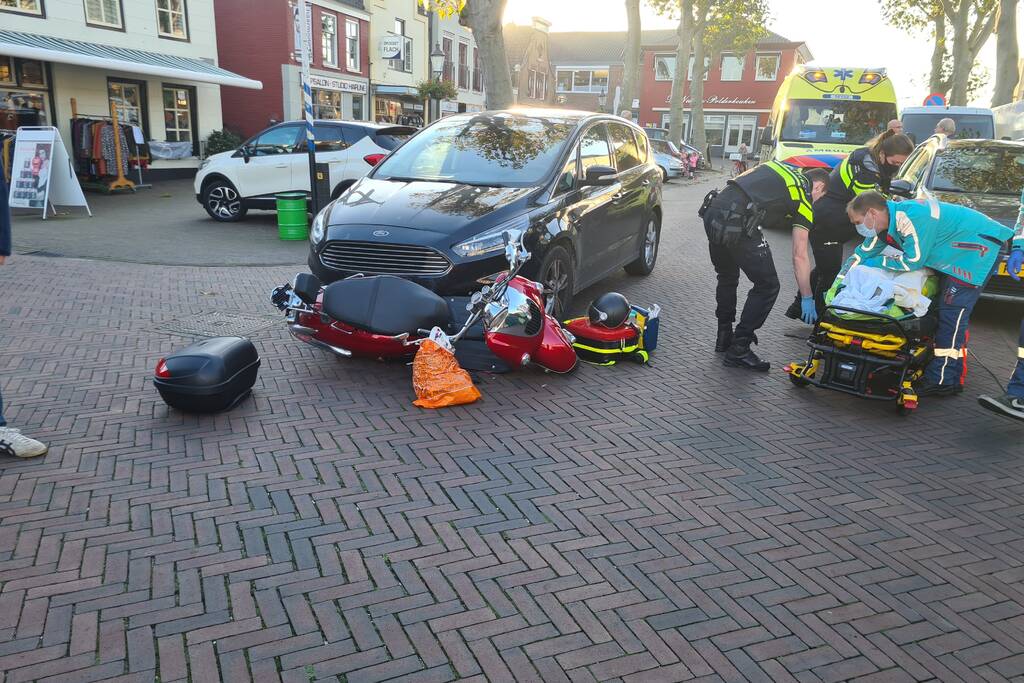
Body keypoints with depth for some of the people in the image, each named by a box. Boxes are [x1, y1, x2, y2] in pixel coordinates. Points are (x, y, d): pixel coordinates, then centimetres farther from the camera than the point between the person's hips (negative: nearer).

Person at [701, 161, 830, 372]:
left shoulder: (779, 167, 28)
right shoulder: (804, 201, 9)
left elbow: (737, 181, 24)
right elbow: (799, 256, 8)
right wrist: (807, 298, 14)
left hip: (713, 211, 8)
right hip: (738, 224, -8)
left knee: (727, 277, 27)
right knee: (767, 286, 6)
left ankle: (724, 337, 36)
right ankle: (738, 350, 6)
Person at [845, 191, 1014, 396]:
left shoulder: (909, 217, -28)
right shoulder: (888, 222, 2)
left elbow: (913, 261, -24)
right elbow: (862, 254, 8)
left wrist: (876, 262, -11)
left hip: (980, 246, -10)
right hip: (958, 253, 10)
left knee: (951, 311, -14)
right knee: (947, 308, 14)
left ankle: (943, 380, -13)